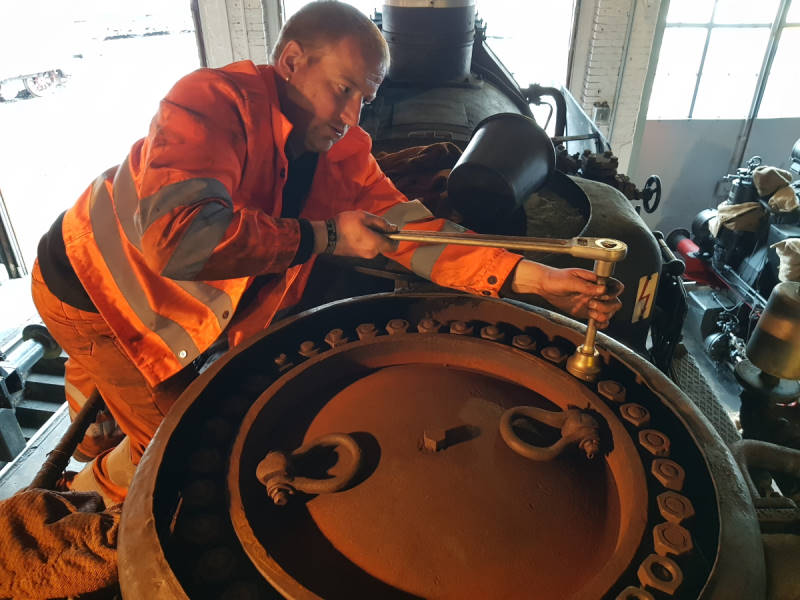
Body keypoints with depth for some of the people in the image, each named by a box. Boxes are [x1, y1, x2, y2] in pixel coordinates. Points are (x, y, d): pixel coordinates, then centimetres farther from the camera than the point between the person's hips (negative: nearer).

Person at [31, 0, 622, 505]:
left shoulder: (342, 152, -11)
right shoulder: (215, 100, -32)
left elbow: (408, 228, -18)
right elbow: (178, 236, -46)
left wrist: (532, 277, -28)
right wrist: (323, 236, -38)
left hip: (170, 302, 6)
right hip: (90, 284, -5)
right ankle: (95, 490, 36)